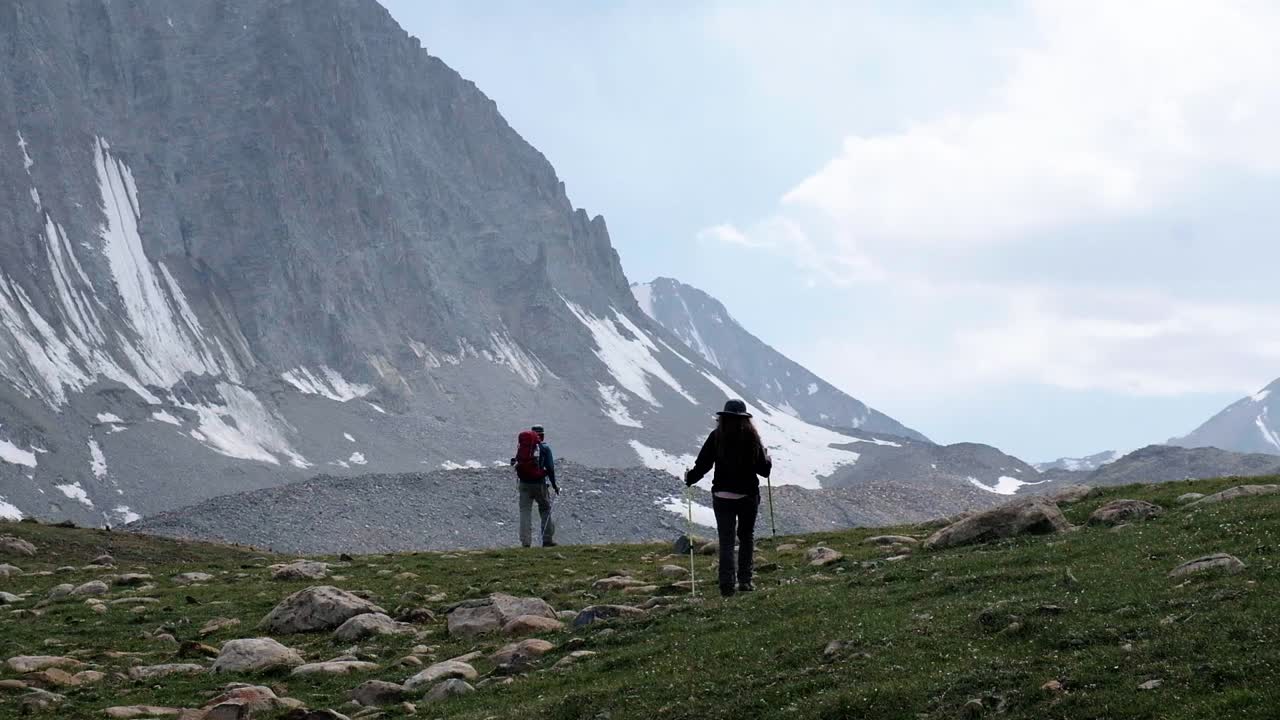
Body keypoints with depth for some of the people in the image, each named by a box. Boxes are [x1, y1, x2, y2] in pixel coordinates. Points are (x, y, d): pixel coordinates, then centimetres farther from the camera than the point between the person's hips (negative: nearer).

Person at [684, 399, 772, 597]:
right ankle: (744, 580, 16)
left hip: (722, 497, -1)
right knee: (746, 536, 18)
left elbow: (702, 465, -8)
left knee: (726, 540, 1)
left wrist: (689, 479, 11)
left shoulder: (716, 437, -8)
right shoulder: (752, 437, -4)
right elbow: (764, 469, 1)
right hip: (748, 496, 1)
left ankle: (727, 584, -10)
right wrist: (768, 460, 24)